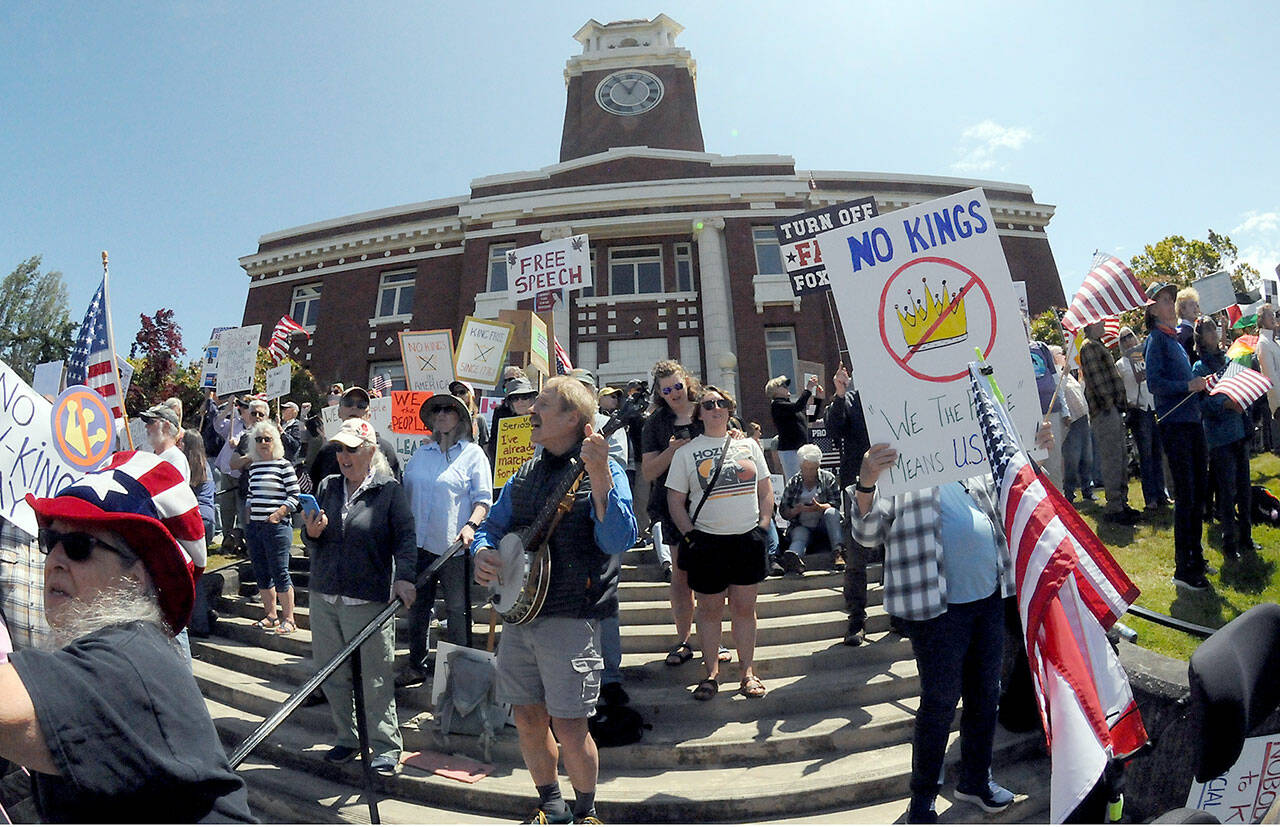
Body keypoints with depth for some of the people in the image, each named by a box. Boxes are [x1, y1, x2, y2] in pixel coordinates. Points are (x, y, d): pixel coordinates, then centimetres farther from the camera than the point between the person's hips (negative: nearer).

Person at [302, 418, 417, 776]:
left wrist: (404, 577, -23)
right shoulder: (327, 486, 11)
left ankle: (386, 747, 13)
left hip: (369, 601, -5)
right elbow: (314, 545, 18)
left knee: (376, 679, 0)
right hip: (324, 597, 5)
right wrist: (311, 533, -5)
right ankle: (345, 739, 30)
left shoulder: (389, 490, -2)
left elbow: (405, 538, -8)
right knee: (333, 675, 12)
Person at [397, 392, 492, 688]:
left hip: (454, 545, -5)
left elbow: (484, 498, -7)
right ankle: (417, 665, 31)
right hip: (419, 542, 5)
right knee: (417, 606, 14)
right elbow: (406, 494, 19)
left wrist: (471, 525, -22)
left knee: (457, 609, 5)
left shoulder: (472, 453, -2)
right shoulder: (420, 454, 13)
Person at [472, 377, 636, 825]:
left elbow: (618, 541, -21)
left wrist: (599, 478, -33)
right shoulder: (524, 476, 12)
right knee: (528, 719, 14)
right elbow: (492, 525, 18)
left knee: (568, 726, 0)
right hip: (518, 615, 6)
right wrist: (482, 551, -4)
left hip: (570, 618, -6)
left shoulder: (602, 470, -8)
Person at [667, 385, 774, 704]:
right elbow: (675, 500, 1)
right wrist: (690, 535, -7)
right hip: (707, 543, -1)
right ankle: (711, 674, 21)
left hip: (748, 540, 2)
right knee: (709, 609, 7)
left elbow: (765, 490, 12)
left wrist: (761, 526, 2)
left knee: (744, 608, 9)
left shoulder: (748, 445, 9)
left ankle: (748, 672, 22)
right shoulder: (686, 452, 1)